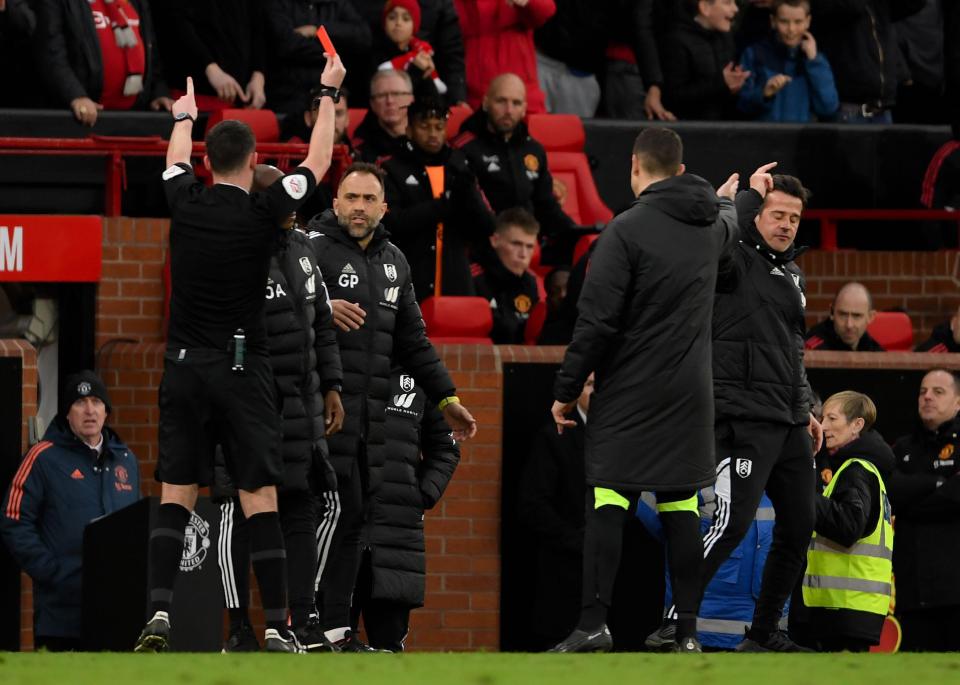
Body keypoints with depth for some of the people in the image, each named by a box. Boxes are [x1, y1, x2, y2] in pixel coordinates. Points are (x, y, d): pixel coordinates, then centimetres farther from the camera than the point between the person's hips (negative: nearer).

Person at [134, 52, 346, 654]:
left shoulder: (186, 204, 1)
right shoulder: (262, 213, -7)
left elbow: (178, 160, 25)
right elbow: (317, 163, 8)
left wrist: (184, 116, 47)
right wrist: (329, 94, 22)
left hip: (184, 367, 3)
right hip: (242, 368, -3)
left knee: (176, 496, 3)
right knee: (260, 498, -3)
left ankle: (159, 616, -10)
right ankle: (277, 629, -6)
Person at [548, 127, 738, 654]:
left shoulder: (627, 230, -10)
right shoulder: (710, 226, 9)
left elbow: (596, 321, -14)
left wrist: (567, 389, -5)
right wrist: (727, 197, 62)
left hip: (629, 394, -5)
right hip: (689, 394, 5)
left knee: (607, 503, -6)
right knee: (681, 509, 5)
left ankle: (593, 623, -13)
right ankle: (687, 630, 2)